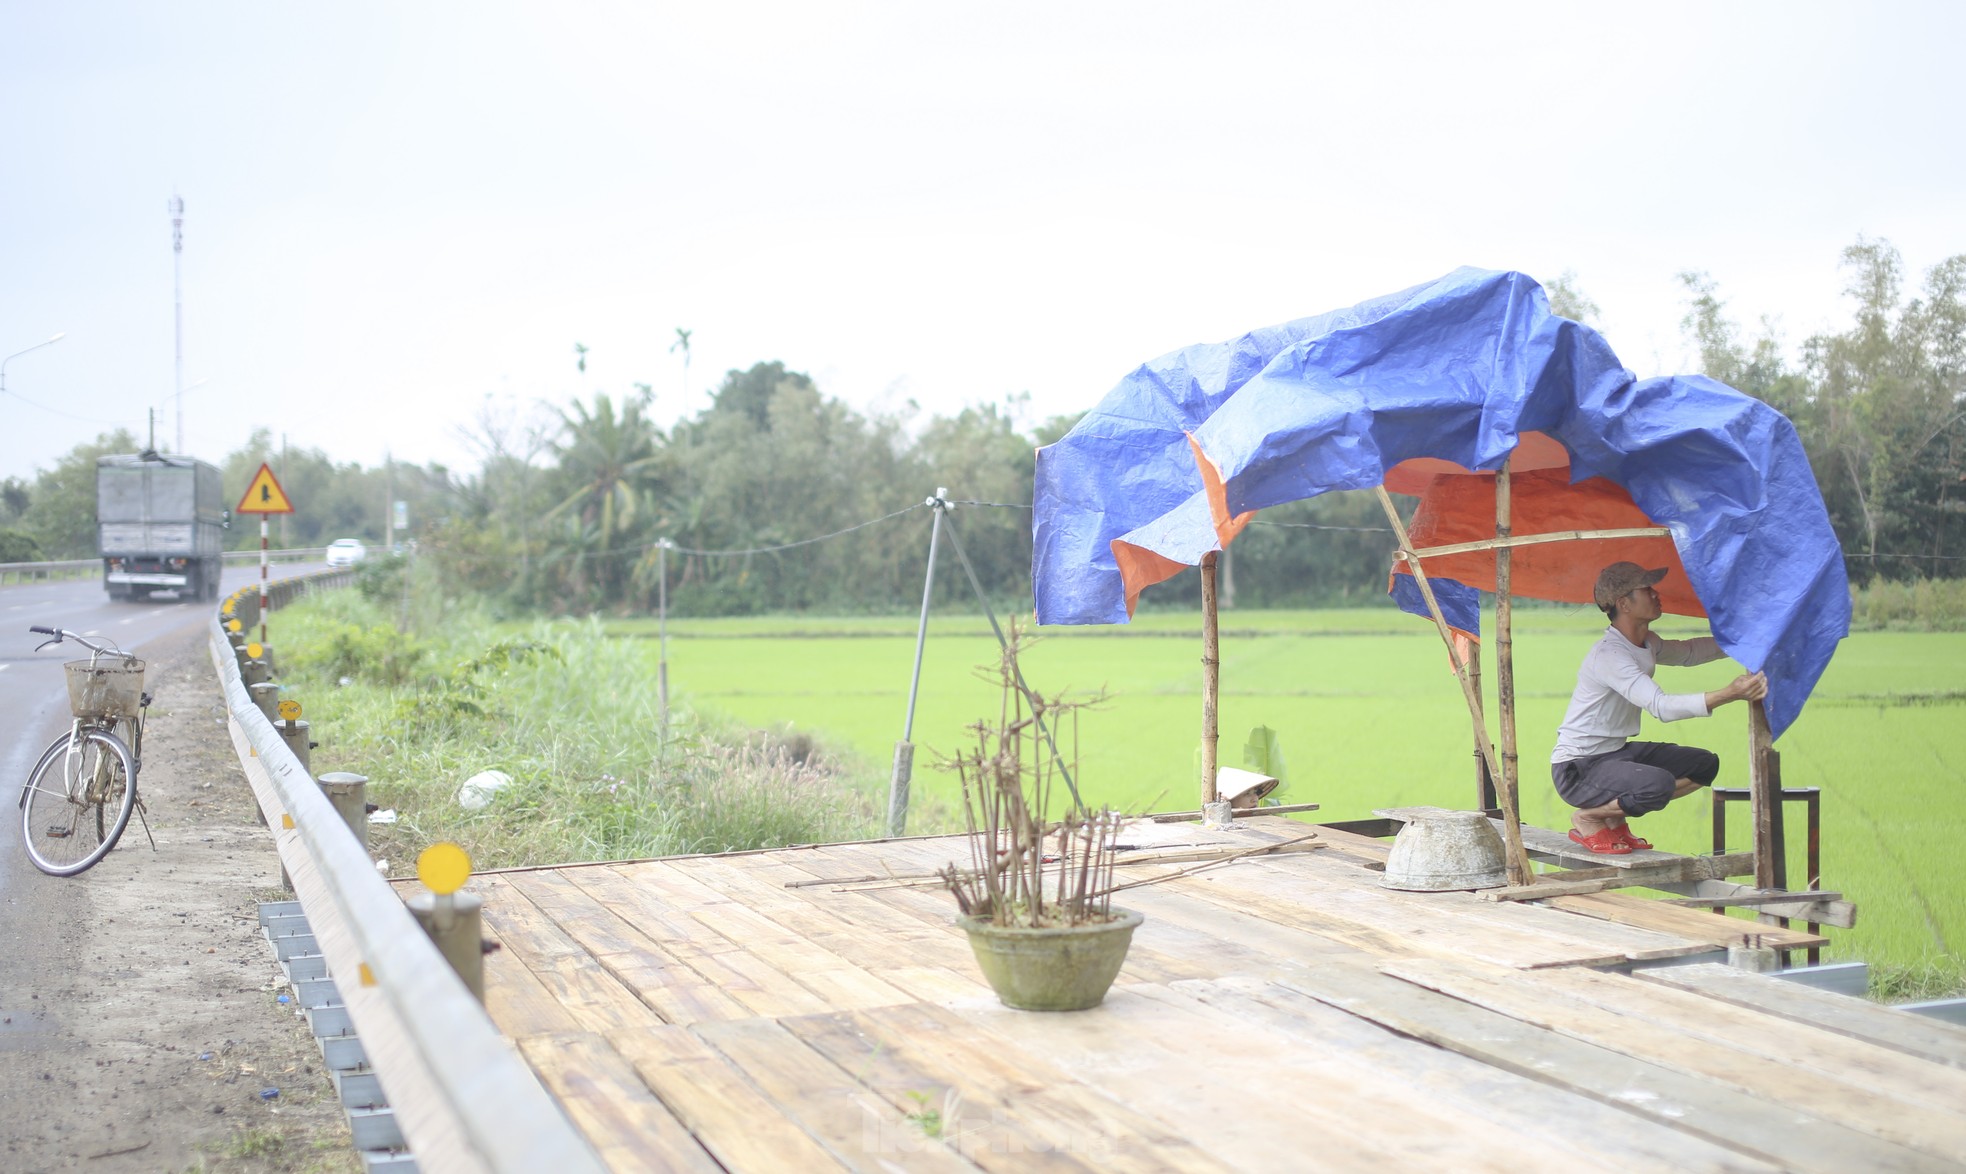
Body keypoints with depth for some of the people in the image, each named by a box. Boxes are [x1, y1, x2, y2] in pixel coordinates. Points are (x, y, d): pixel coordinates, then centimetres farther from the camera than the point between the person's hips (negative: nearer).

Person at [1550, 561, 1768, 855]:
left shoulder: (1647, 644, 8)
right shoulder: (1608, 655, -24)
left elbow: (1688, 651, 29)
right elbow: (1661, 706, -35)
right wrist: (1730, 694, -43)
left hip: (1616, 753, 10)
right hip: (1578, 768, -10)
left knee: (1705, 764, 8)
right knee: (1659, 784, -34)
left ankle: (1614, 817, 9)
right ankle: (1588, 819, -7)